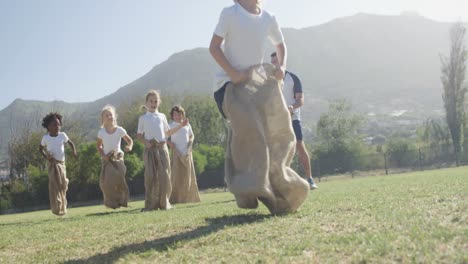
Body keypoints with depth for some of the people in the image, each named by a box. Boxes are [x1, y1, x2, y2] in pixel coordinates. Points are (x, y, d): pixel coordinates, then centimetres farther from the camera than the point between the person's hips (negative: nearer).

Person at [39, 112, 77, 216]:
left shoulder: (62, 135, -3)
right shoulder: (46, 137, -5)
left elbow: (70, 143, 11)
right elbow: (40, 148, 8)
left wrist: (74, 151, -8)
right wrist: (46, 156, -10)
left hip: (61, 163, 3)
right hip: (52, 163, -3)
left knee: (63, 185, 5)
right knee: (55, 184, -13)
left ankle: (62, 208, 23)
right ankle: (56, 208, -10)